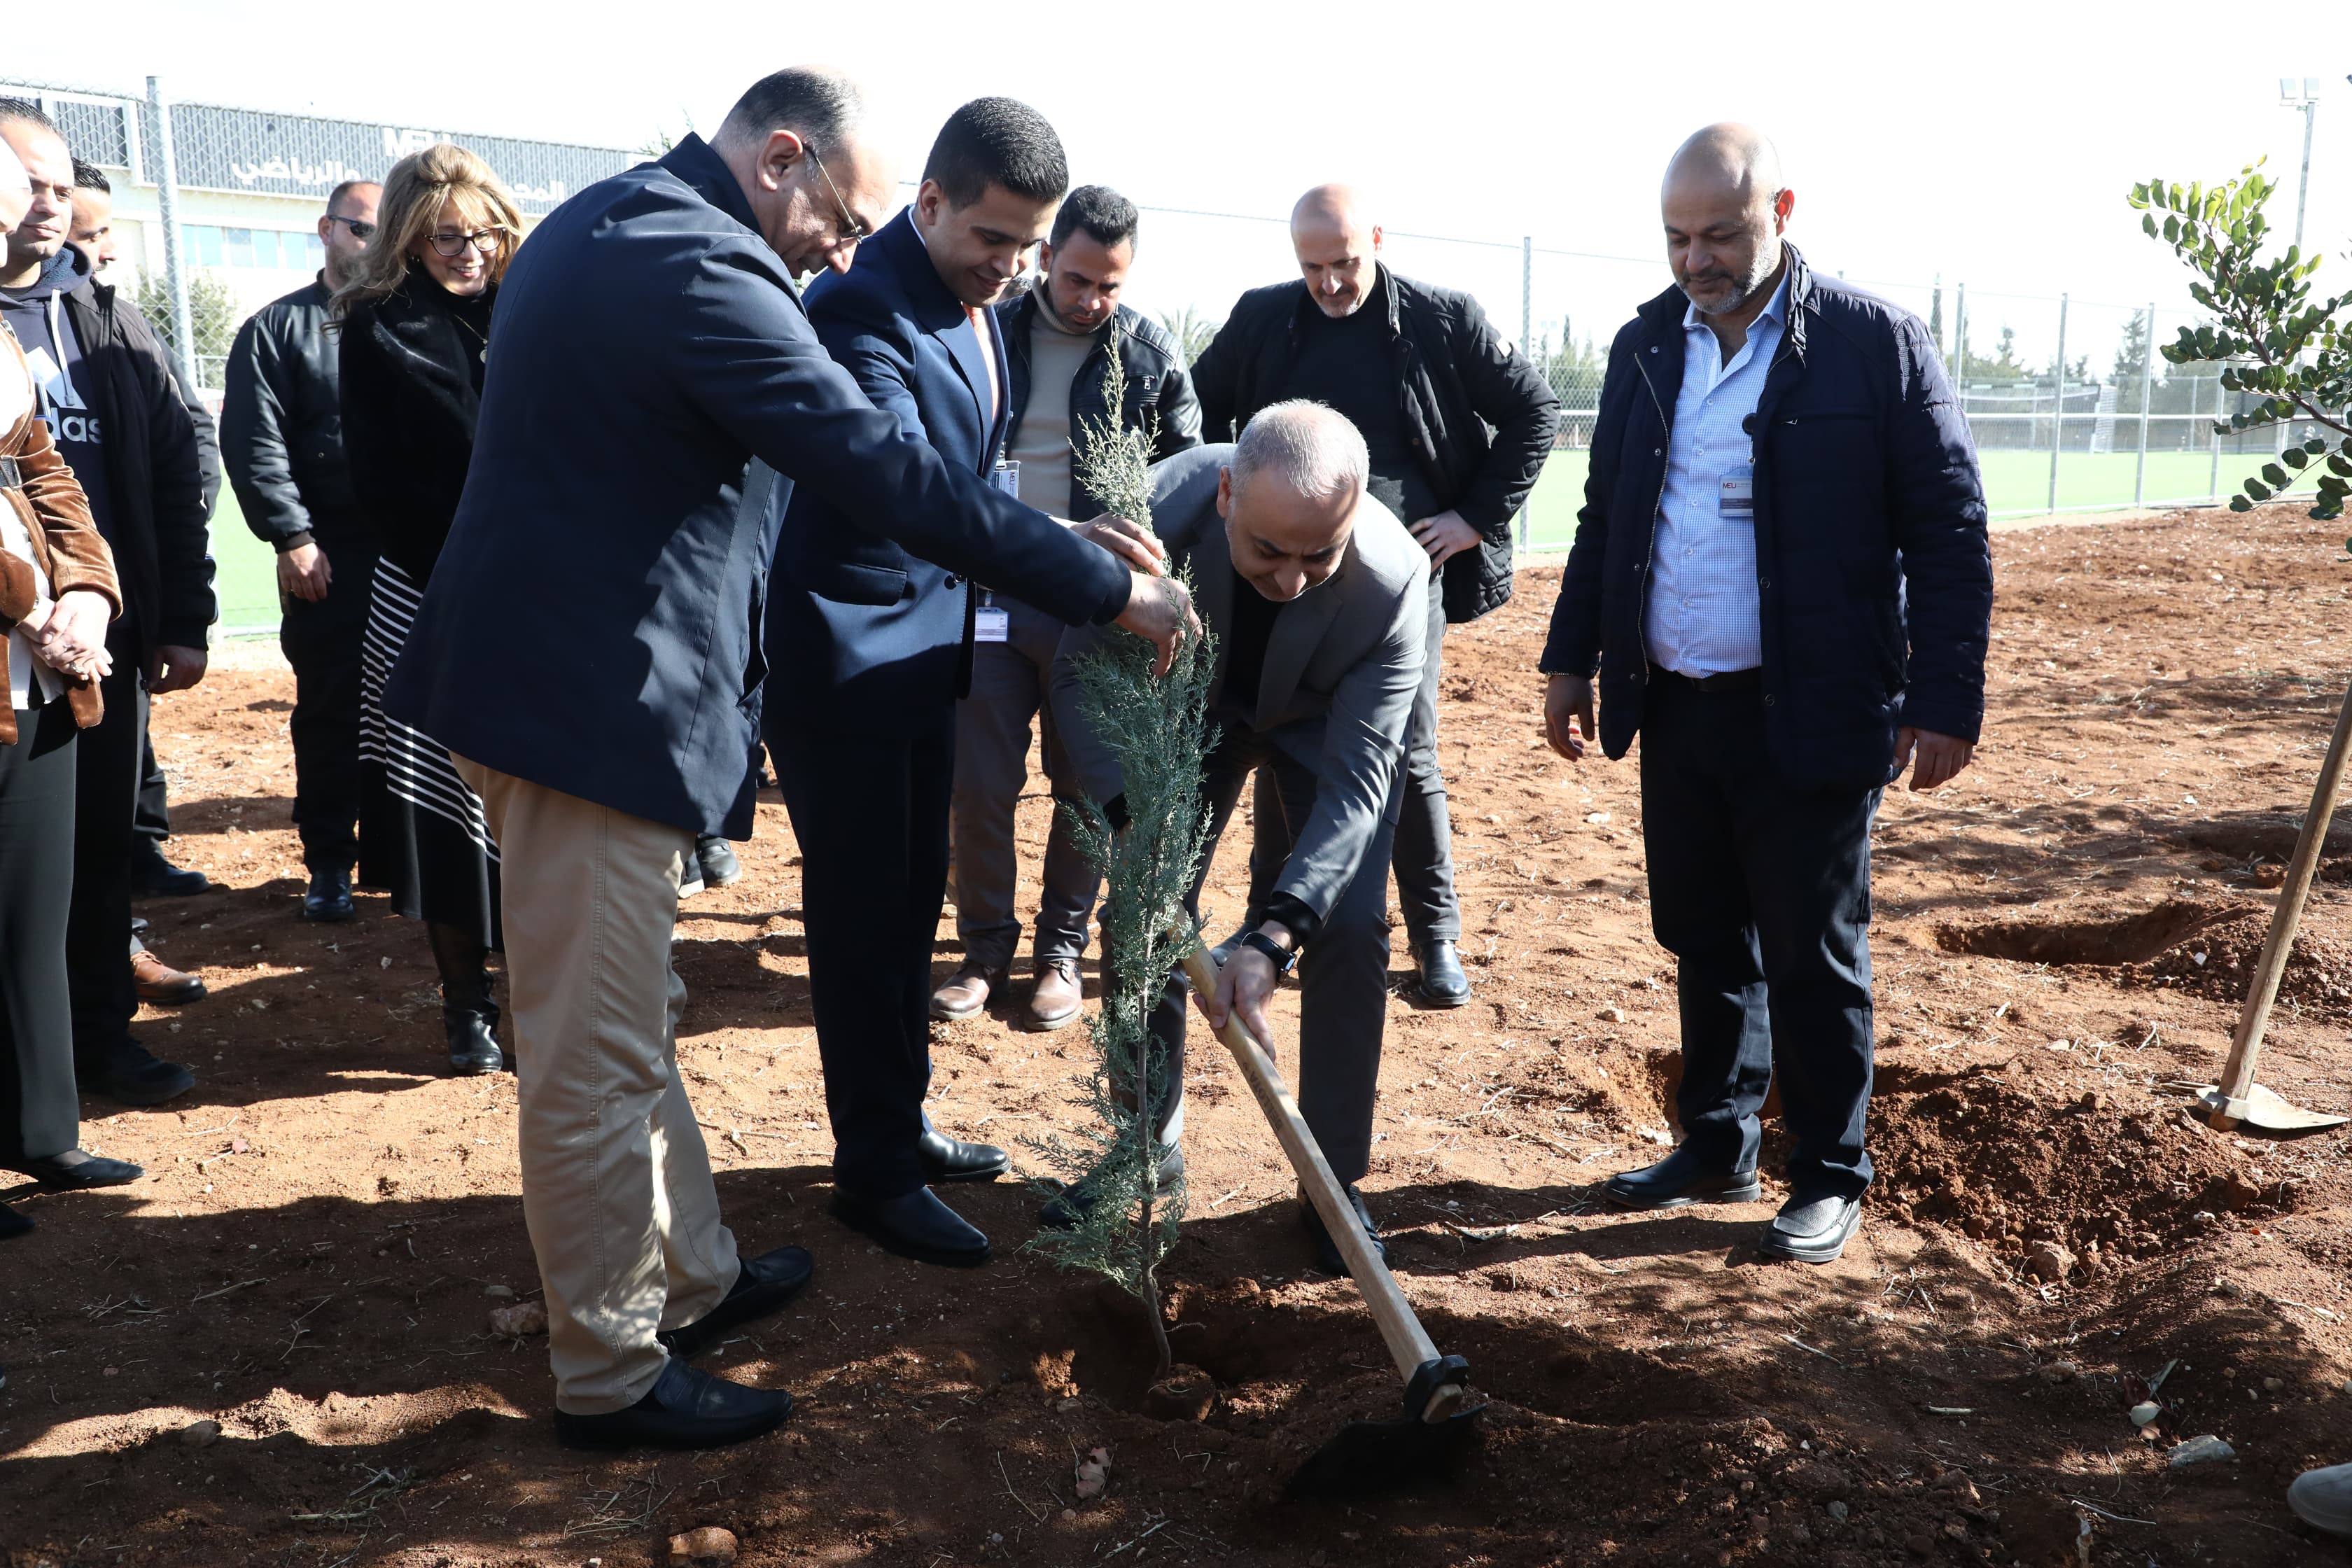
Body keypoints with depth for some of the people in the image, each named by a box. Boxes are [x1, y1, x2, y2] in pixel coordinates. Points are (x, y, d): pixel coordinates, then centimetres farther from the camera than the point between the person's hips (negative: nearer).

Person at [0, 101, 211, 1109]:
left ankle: (101, 1030, 25)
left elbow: (175, 471, 9)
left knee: (102, 846, 11)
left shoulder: (105, 320, 10)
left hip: (105, 639, 3)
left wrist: (184, 620, 4)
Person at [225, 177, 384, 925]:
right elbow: (256, 442, -2)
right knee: (329, 711, 2)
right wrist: (293, 536, -11)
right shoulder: (279, 328, 6)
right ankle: (329, 865, 12)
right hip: (329, 555, -2)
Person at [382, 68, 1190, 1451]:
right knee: (598, 1065, 2)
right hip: (597, 703, -11)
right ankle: (613, 1375, 17)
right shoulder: (699, 263, -19)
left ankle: (691, 1278, 35)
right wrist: (1108, 589, -18)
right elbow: (889, 472, -24)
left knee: (634, 1025, 20)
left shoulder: (601, 224, 14)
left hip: (550, 672, 11)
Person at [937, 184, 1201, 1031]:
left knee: (1087, 785, 7)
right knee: (979, 784, 2)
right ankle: (986, 945, 19)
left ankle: (1062, 949, 22)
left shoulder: (1153, 354, 0)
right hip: (991, 595, 1)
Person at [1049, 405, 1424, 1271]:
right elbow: (1079, 677, -24)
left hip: (1330, 717, -1)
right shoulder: (1156, 509, -37)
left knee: (1349, 931, -12)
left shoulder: (1394, 579, -39)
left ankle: (1335, 1180, 6)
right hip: (1192, 701, 2)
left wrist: (1274, 937, -48)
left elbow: (1355, 783, -36)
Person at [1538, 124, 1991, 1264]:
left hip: (1811, 718, -5)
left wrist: (1947, 699, -10)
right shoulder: (1645, 344, 8)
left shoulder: (1875, 341, -7)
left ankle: (1828, 1179, 22)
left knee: (1812, 957, 5)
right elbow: (1605, 517, 15)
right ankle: (1715, 1149, 30)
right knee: (1703, 942, 14)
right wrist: (1573, 659, 14)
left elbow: (1950, 529, -7)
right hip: (1674, 706, 5)